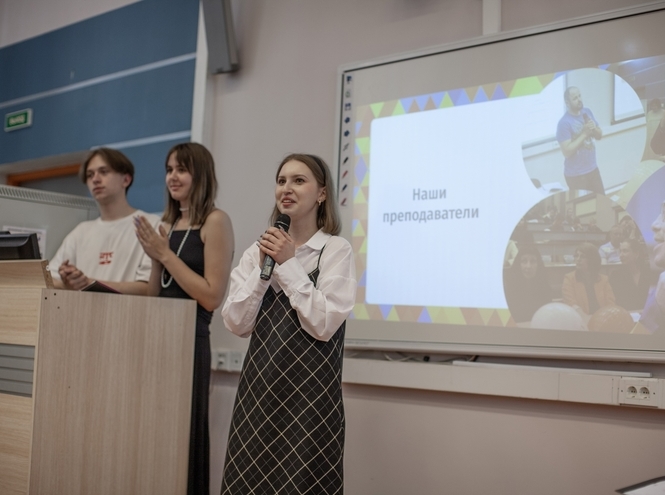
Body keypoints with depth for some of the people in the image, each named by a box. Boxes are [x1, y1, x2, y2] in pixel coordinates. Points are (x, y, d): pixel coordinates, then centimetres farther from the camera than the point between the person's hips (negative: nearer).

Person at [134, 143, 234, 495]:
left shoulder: (215, 221, -8)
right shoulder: (167, 224, 14)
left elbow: (212, 297, -15)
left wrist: (166, 254, -13)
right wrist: (154, 256, 0)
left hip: (189, 341, -7)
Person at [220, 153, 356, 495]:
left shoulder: (337, 250, -6)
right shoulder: (258, 249, 7)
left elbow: (323, 325, -16)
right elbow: (237, 324, 0)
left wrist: (289, 264, -15)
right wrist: (262, 268, -9)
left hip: (310, 391, -4)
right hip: (258, 388, 4)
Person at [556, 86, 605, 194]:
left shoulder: (587, 112, 2)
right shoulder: (564, 123, -19)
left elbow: (599, 136, 10)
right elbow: (567, 151, -24)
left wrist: (594, 129, -12)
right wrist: (584, 133, -24)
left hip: (593, 169, 7)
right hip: (575, 174, -7)